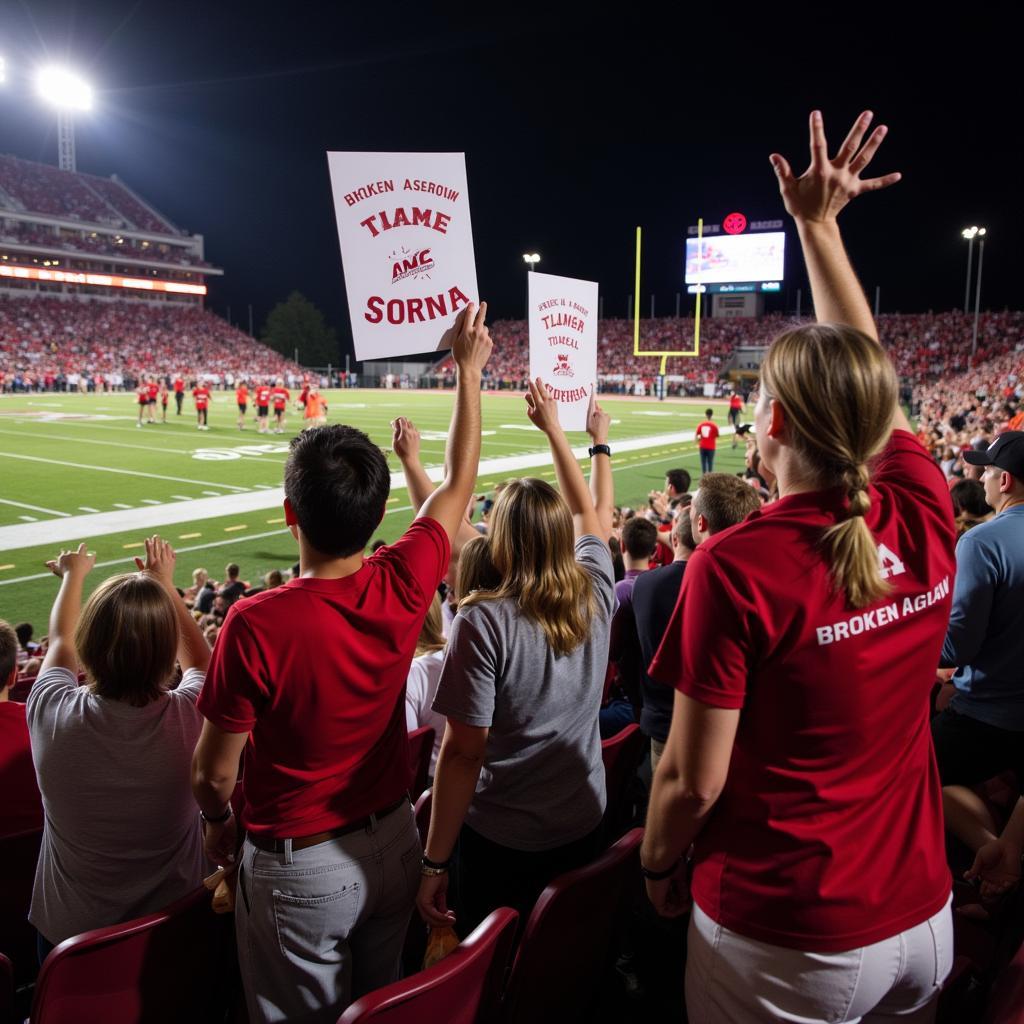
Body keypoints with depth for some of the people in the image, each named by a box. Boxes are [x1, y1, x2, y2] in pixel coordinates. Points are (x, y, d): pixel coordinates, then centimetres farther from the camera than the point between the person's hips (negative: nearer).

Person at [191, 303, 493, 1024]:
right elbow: (460, 482, -2)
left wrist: (220, 822, 8)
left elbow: (215, 771, -16)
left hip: (300, 866, -3)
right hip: (393, 840, 4)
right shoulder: (404, 587, -19)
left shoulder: (255, 625, -29)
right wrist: (469, 369, 8)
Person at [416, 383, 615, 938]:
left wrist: (434, 863, -10)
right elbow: (592, 512, 11)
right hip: (584, 829, 5)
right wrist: (554, 430, 23)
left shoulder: (483, 621, -22)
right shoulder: (595, 597, -8)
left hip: (500, 841, -5)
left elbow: (464, 751, -20)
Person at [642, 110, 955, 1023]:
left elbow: (693, 780, -19)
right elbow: (865, 376, 6)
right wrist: (819, 228, 13)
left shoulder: (737, 568, -26)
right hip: (923, 917, 6)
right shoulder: (925, 521, -10)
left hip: (786, 943, -5)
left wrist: (656, 861, 1)